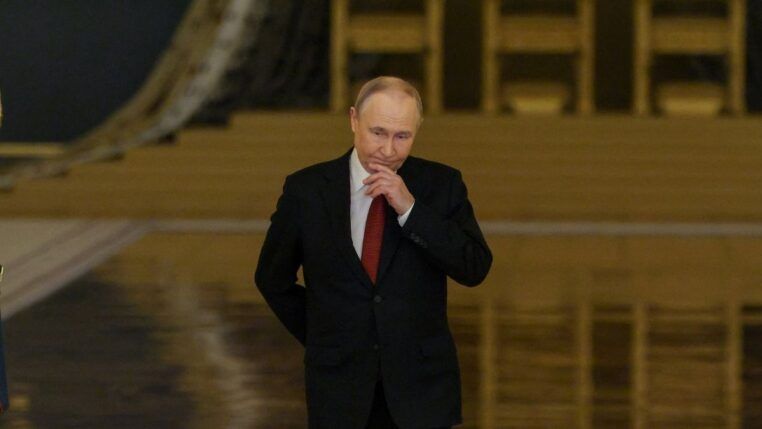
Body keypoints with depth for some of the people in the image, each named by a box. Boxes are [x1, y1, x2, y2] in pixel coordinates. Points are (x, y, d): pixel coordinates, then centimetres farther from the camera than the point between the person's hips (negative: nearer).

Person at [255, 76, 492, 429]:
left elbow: (475, 269, -9)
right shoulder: (306, 190, -1)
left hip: (423, 387, 0)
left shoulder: (441, 185, 0)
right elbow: (272, 279, 10)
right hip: (338, 385, 0)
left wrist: (410, 209, -17)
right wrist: (322, 340, 8)